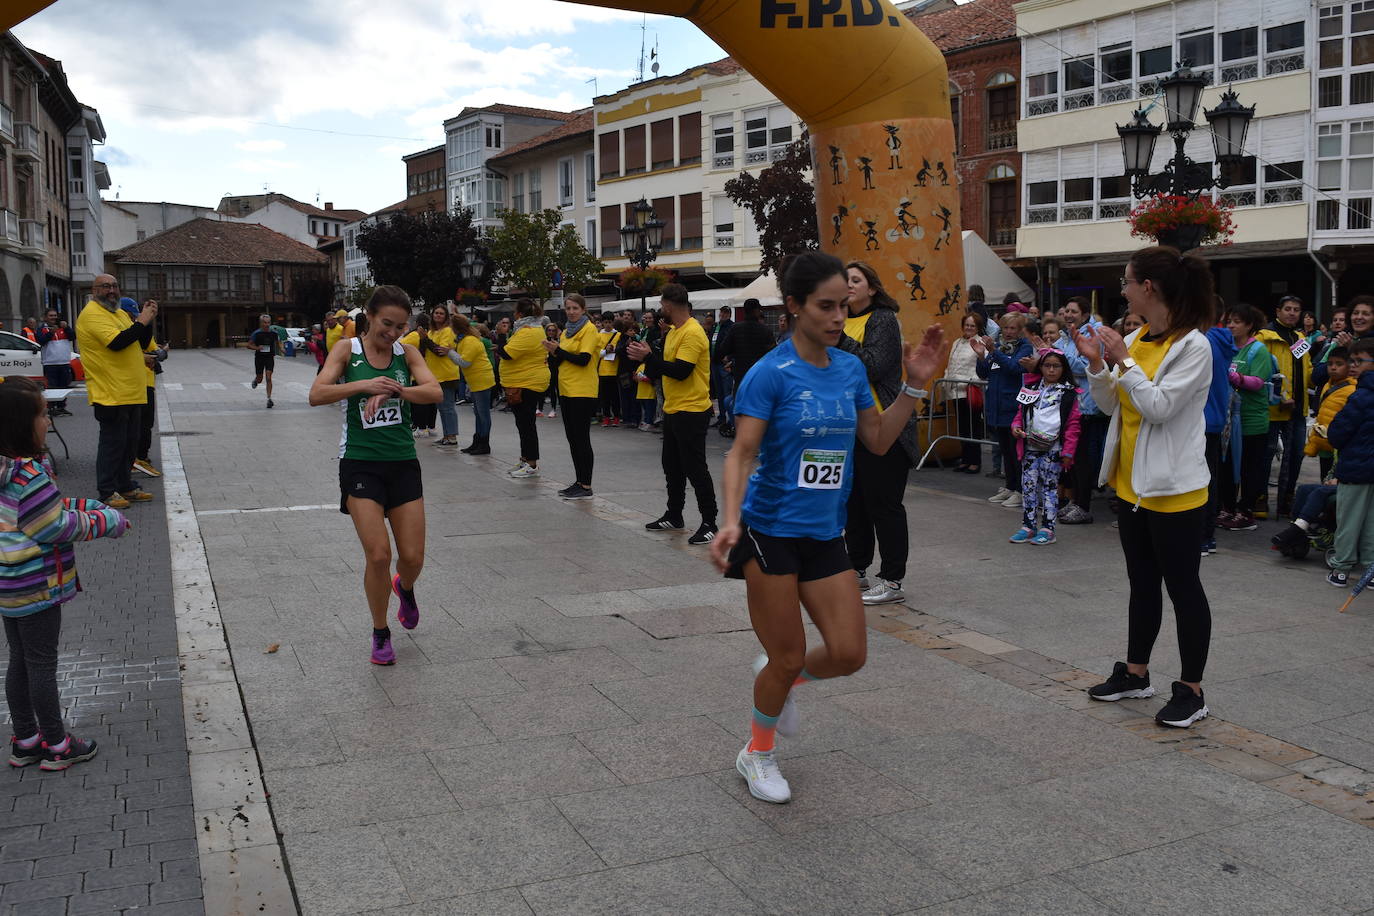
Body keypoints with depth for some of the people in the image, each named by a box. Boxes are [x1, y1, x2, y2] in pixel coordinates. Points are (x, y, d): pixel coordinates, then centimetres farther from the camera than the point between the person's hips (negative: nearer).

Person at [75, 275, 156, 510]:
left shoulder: (120, 313, 18)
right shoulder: (92, 314, -11)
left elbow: (142, 343, 16)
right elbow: (117, 342, -24)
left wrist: (148, 320, 1)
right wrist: (142, 321, -16)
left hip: (132, 393, 9)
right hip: (110, 394, -9)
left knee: (129, 444, 15)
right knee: (112, 443, -4)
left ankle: (126, 487, 25)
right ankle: (107, 493, 5)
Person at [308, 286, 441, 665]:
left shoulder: (407, 352, 3)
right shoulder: (347, 349, -3)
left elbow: (435, 392, -13)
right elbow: (316, 395, -15)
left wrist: (391, 390, -28)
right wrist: (364, 384, -28)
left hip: (403, 463, 3)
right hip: (360, 463, -2)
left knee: (413, 557, 2)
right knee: (378, 555, -10)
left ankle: (404, 587, 40)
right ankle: (380, 634, 13)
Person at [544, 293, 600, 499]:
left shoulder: (589, 329, -8)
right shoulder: (566, 332, 16)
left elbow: (583, 359, -19)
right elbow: (557, 361, 14)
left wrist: (558, 350, -16)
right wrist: (553, 353, -6)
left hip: (583, 391, -9)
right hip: (567, 390, 9)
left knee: (581, 438, -7)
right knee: (572, 438, 11)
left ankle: (586, 486, -4)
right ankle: (579, 482, 19)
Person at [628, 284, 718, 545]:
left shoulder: (693, 333, -18)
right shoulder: (673, 332, 12)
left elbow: (680, 371, -24)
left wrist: (648, 357, -19)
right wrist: (646, 359, -1)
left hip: (691, 411, -10)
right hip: (673, 410, 10)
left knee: (695, 469, -5)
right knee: (672, 466, 18)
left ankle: (709, 524, 2)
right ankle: (674, 516, 30)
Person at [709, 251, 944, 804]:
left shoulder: (851, 369, 4)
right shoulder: (771, 374, -13)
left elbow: (878, 441, 12)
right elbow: (741, 454, -19)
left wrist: (915, 386, 2)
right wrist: (731, 521, -34)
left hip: (825, 534, 6)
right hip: (771, 531, -5)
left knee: (848, 654, 2)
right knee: (788, 657, 3)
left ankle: (780, 678, 35)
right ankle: (757, 754, 30)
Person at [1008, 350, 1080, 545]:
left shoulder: (1067, 393, 0)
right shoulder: (1031, 389, 13)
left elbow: (1072, 424, -4)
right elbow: (1021, 413, 19)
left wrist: (1068, 451, -9)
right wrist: (1016, 426, -3)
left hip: (1053, 448, -4)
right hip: (1030, 447, 4)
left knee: (1049, 486, 1)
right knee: (1028, 485, 6)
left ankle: (1047, 529, 6)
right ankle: (1028, 526, 14)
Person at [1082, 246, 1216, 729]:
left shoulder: (1192, 346, -15)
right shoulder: (1134, 340, 6)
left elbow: (1159, 407, -22)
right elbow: (1112, 404, 11)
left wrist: (1124, 361, -19)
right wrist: (1097, 364, -2)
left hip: (1174, 488, -8)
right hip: (1132, 484, 8)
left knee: (1182, 585, 2)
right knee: (1142, 582, 17)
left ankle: (1191, 690, 13)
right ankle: (1135, 672, 30)